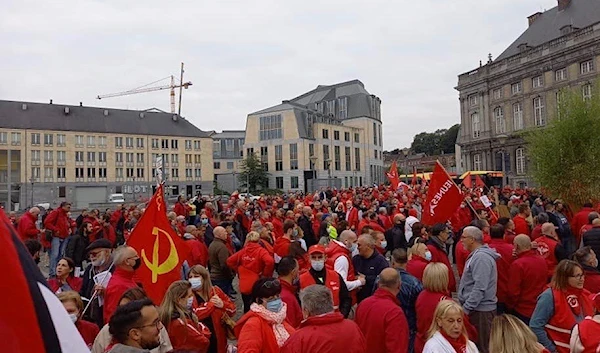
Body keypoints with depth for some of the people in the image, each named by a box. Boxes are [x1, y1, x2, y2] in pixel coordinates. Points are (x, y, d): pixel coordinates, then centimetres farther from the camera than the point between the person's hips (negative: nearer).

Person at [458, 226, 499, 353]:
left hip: (481, 310, -10)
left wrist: (466, 308, -22)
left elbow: (479, 288, -26)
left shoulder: (481, 257, -19)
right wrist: (466, 306, 18)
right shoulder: (476, 255, 13)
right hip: (476, 309, 10)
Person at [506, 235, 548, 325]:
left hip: (523, 311, -6)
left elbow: (513, 292, -17)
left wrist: (510, 306, -4)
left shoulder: (517, 264, -22)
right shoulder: (542, 260, -1)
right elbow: (545, 281, 15)